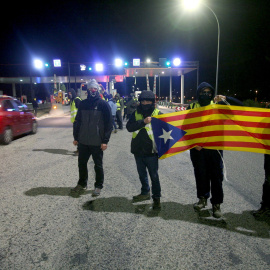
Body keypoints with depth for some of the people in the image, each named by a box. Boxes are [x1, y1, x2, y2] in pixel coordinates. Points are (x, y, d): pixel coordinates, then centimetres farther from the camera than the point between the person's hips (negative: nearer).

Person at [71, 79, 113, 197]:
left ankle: (98, 186, 24)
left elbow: (108, 124, -8)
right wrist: (76, 137, 9)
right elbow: (77, 121, 13)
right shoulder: (83, 104, 8)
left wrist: (105, 140, -13)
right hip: (83, 141, 5)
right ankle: (82, 184, 33)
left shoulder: (103, 104, -6)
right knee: (82, 163, 14)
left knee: (98, 165, 8)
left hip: (97, 142, -4)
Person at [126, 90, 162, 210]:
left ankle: (156, 197, 19)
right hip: (138, 150, 4)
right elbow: (129, 127, -9)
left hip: (151, 150, -4)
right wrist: (143, 122, -21)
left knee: (154, 175, 4)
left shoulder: (158, 114, -2)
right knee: (142, 174, 19)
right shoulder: (136, 113, 5)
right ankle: (145, 193, 38)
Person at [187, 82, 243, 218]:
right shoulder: (192, 107, 5)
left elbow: (240, 106, 2)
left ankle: (216, 204, 19)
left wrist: (225, 98, -14)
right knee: (200, 174, 12)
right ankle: (203, 198, 32)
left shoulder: (217, 105, 5)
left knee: (216, 175, 4)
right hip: (197, 147, 1)